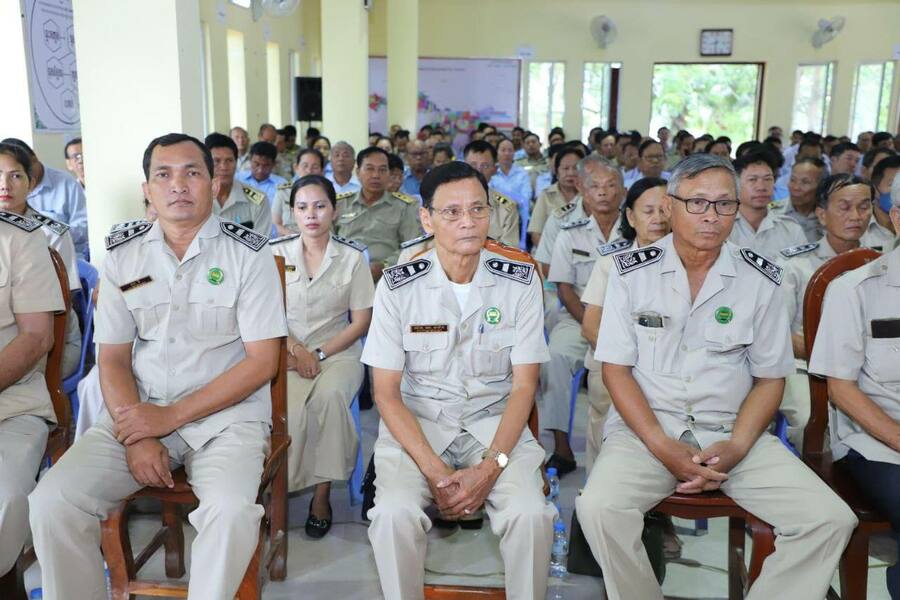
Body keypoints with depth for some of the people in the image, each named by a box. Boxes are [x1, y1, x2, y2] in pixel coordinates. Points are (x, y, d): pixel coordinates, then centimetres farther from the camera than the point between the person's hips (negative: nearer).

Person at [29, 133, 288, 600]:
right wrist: (137, 437, -10)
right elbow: (113, 359, 7)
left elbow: (262, 361, -7)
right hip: (139, 415, 3)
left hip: (226, 414, -3)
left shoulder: (249, 254, -3)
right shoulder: (122, 255, 7)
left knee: (231, 509, -31)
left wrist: (171, 415, -12)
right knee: (52, 502, -18)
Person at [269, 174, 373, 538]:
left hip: (337, 351, 0)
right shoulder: (277, 252, 7)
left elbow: (360, 322, 2)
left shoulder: (352, 257, 3)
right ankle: (280, 488, -11)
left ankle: (322, 492, -19)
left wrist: (319, 354, -10)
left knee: (330, 395, -33)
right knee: (292, 407, -31)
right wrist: (295, 349, -10)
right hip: (286, 350, 1)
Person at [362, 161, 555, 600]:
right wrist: (434, 471, -17)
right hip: (416, 421, 0)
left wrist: (491, 466, -16)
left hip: (494, 421, 1)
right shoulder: (398, 286, -6)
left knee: (530, 512, -25)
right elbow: (386, 392, -5)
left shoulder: (521, 281, -3)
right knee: (394, 512, -27)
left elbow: (523, 385, -2)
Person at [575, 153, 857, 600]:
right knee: (599, 508, -29)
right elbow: (615, 368, -3)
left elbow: (769, 378, 7)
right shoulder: (632, 271, -3)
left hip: (733, 432, 2)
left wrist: (737, 446, -10)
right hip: (646, 427, -2)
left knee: (831, 519, -16)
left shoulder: (761, 280, 2)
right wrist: (662, 446, -15)